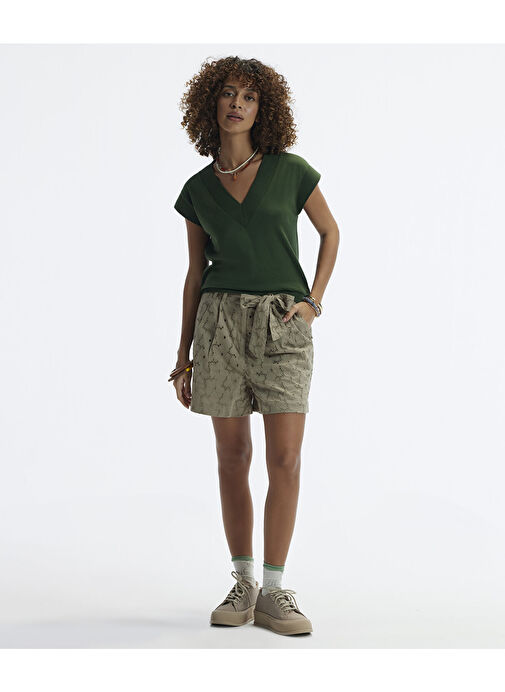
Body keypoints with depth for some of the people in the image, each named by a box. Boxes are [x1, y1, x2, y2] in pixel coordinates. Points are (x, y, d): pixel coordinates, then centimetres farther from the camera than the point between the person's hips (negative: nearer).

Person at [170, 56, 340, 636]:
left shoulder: (290, 171, 2)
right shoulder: (198, 190, 8)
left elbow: (330, 230, 14)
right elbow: (195, 274, 13)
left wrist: (314, 300, 1)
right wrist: (183, 355, 10)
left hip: (283, 325, -1)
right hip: (221, 321, 2)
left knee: (285, 459, -7)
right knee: (232, 457, 4)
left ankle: (273, 592, 1)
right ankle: (243, 584, 15)